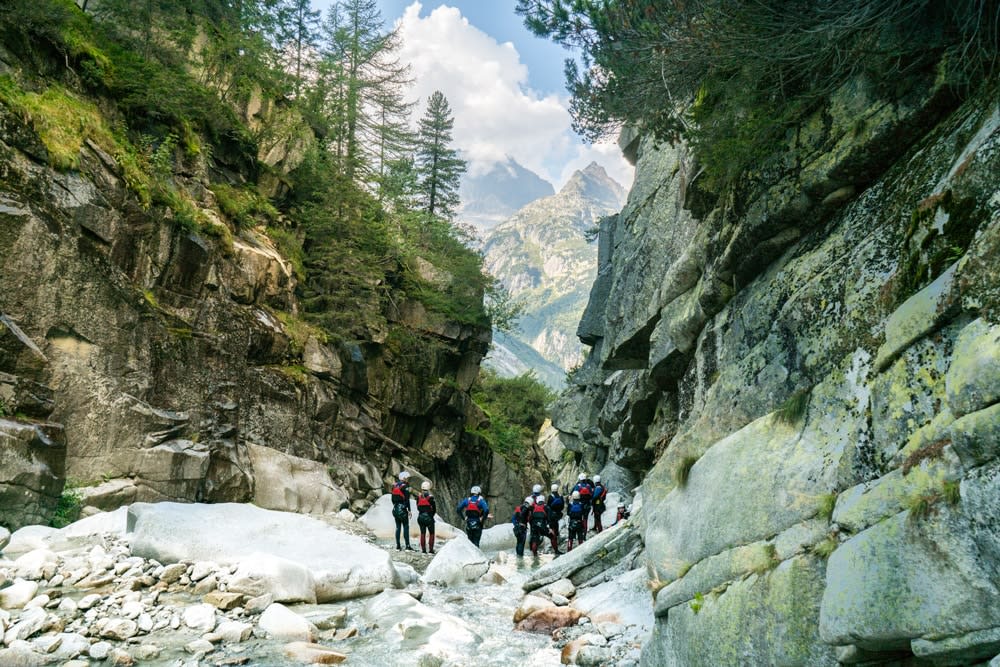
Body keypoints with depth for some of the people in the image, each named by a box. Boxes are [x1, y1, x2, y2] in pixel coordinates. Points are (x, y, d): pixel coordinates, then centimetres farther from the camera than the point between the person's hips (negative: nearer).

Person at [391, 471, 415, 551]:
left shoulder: (394, 485, 10)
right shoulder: (405, 486, -12)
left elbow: (393, 499, 14)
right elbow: (407, 499, -14)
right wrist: (409, 510, -11)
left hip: (395, 508, 7)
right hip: (402, 508, -7)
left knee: (398, 527, 10)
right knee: (406, 527, -3)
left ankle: (398, 546, 11)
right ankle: (407, 546, -5)